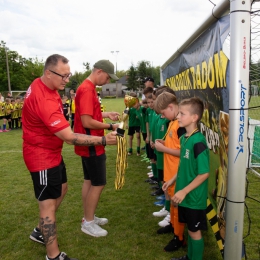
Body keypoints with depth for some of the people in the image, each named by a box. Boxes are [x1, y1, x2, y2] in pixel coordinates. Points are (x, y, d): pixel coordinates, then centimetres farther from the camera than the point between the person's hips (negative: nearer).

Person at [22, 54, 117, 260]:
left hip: (51, 152, 10)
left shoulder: (41, 85, 1)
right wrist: (103, 140, -33)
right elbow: (70, 137, -33)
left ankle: (40, 231, 38)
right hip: (42, 156, -10)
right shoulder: (44, 100, -32)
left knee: (61, 188, 22)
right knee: (48, 203, -1)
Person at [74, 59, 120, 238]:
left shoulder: (89, 88, 11)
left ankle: (88, 217, 29)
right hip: (92, 145, -10)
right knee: (98, 183, -1)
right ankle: (88, 223, 13)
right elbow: (87, 121, -26)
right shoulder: (87, 90, -21)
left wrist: (106, 114, 9)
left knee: (89, 181, 17)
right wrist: (109, 126, -17)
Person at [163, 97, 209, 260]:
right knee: (190, 228, 23)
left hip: (194, 197, -8)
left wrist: (184, 191, -21)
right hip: (185, 195, 8)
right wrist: (173, 180, 13)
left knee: (195, 231, 10)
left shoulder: (198, 142, -24)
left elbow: (204, 173, -23)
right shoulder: (184, 138, 2)